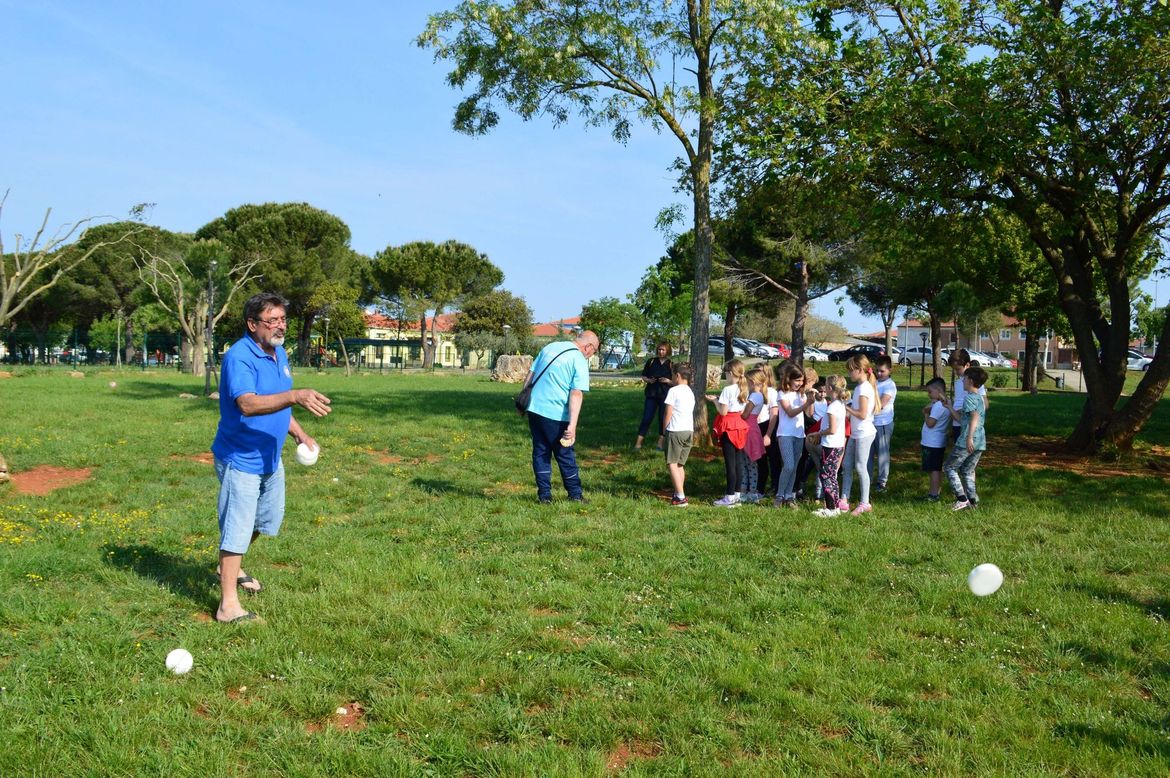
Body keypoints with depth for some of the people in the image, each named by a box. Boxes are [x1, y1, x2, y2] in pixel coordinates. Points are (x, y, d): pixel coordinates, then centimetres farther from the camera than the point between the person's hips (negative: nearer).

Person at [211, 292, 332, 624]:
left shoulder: (279, 353, 5)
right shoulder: (239, 357, -24)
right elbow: (248, 404, -40)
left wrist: (300, 434, 7)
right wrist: (295, 396, -52)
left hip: (270, 458, 9)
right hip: (240, 460, -9)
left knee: (268, 519, 23)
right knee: (237, 530, -4)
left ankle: (230, 568, 45)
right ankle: (228, 606, 5)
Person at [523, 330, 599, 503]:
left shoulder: (549, 347, 12)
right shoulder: (580, 361, -8)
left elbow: (529, 376, 14)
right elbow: (577, 394, -17)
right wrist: (572, 425, -22)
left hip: (534, 408, 6)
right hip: (555, 414, -5)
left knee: (540, 452, 12)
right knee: (565, 455, 8)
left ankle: (544, 494, 12)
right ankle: (575, 494, 19)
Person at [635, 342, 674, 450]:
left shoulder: (671, 364, 2)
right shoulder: (651, 361, 6)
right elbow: (643, 376, 11)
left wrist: (668, 381, -14)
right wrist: (648, 380, -9)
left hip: (665, 396, 0)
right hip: (651, 394, 0)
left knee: (663, 419, 4)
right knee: (646, 418, -3)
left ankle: (660, 443, 16)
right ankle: (638, 443, -2)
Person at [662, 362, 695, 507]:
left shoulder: (673, 390, -8)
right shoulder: (690, 392, 14)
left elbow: (668, 414, -8)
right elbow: (690, 412, 14)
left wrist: (664, 429, 4)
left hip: (675, 431, -7)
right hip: (689, 431, 7)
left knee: (672, 464, -4)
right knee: (680, 465, 15)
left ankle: (680, 497, -13)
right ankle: (679, 494, 14)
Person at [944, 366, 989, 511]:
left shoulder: (969, 397, -9)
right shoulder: (980, 398, 18)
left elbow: (975, 417, -26)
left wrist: (969, 438, -32)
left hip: (968, 441, -8)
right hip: (981, 442, 8)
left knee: (949, 467, 3)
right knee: (967, 471, 17)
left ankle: (962, 499, -4)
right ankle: (972, 501, 13)